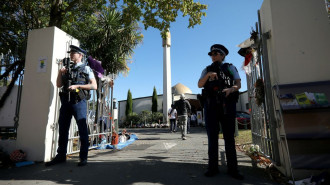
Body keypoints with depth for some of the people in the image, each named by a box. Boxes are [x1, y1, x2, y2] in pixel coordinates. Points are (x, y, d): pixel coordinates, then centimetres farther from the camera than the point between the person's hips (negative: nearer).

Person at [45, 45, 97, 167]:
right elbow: (59, 85, 18)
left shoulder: (86, 69, 5)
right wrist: (60, 73, 4)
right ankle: (61, 156, 20)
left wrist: (77, 86, -12)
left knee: (82, 129, -3)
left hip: (79, 102, -6)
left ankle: (83, 157, 4)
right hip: (66, 101, 6)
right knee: (62, 129, 9)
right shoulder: (67, 69, 21)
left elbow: (94, 86, -5)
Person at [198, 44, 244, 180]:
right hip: (211, 105, 1)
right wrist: (208, 75, -13)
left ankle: (232, 169, 7)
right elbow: (199, 85, 4)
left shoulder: (230, 68, 15)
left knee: (229, 137, 1)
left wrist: (230, 89, -17)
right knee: (212, 136, 1)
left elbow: (238, 84, 5)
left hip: (227, 104, -1)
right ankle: (213, 167, 8)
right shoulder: (207, 70, 19)